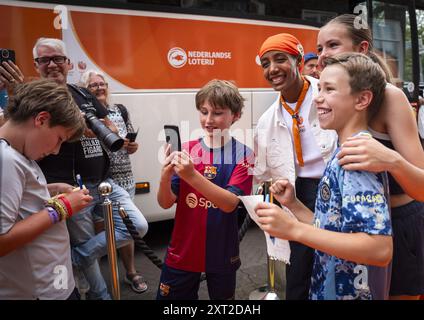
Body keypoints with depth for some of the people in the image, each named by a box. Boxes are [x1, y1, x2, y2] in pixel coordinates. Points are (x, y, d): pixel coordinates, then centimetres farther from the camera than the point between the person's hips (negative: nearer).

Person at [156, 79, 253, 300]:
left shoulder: (243, 155, -10)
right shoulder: (186, 150, -3)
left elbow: (229, 203, -22)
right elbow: (166, 203, -6)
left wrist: (191, 176, -34)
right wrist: (165, 176, -26)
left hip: (221, 254, -1)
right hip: (182, 251, 2)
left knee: (222, 296, 19)